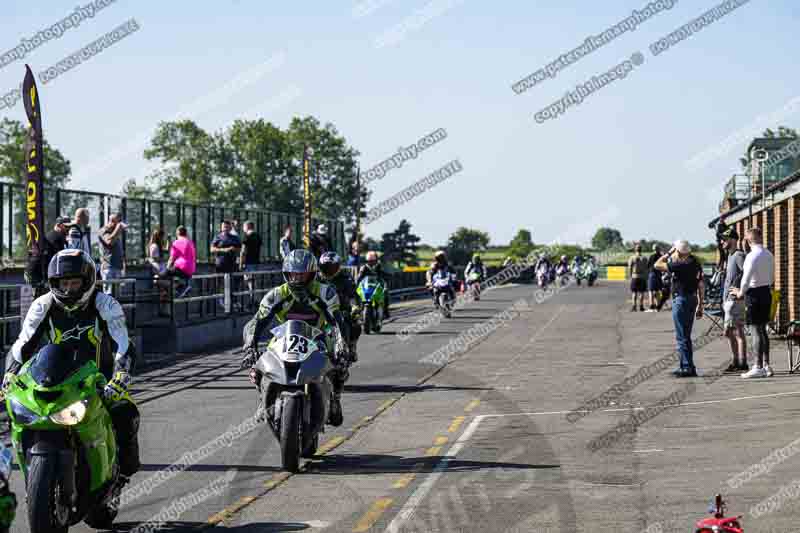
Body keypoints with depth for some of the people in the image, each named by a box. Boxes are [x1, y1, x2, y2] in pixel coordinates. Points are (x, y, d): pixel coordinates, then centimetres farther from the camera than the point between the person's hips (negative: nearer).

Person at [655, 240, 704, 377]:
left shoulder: (681, 265, -18)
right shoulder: (696, 264, 8)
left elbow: (657, 265, -16)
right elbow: (700, 286, 13)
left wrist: (668, 253, -6)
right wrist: (700, 305, 19)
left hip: (681, 299, -9)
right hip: (692, 299, 9)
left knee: (681, 337, -4)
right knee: (685, 336, 16)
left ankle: (688, 368, -6)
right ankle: (686, 366, 21)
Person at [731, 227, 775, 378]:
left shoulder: (752, 256, -18)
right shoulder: (769, 255, 8)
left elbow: (746, 278, -19)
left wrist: (740, 293, -4)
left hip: (754, 294, -8)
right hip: (766, 292, 8)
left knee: (757, 331, -4)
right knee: (763, 330, 15)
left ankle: (759, 368, -1)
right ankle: (766, 365, 19)